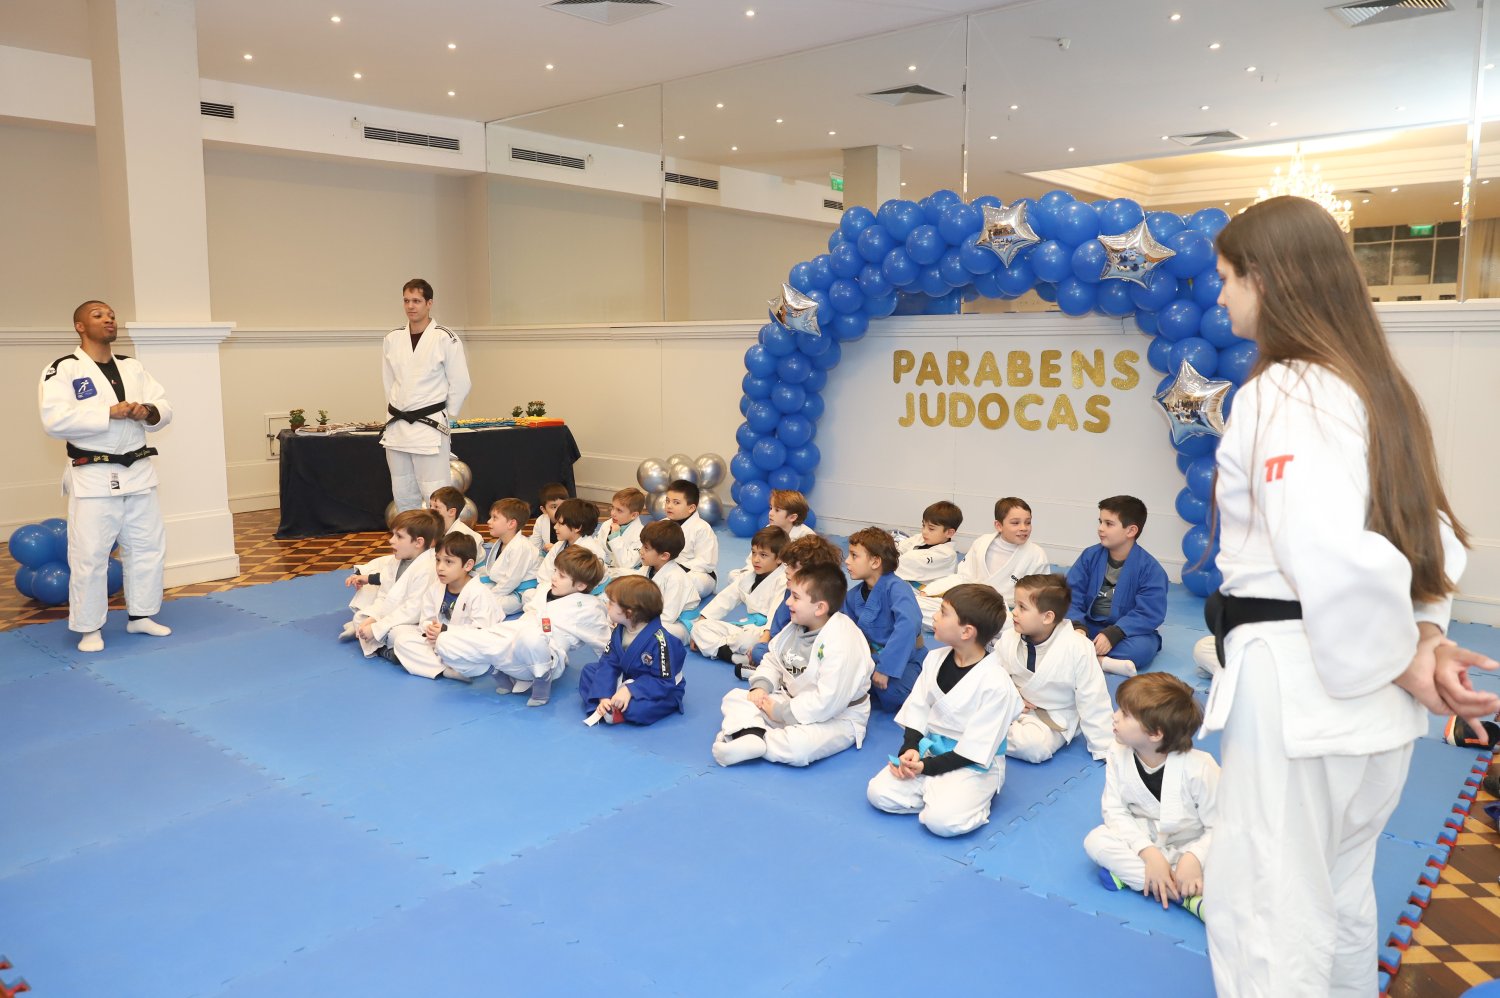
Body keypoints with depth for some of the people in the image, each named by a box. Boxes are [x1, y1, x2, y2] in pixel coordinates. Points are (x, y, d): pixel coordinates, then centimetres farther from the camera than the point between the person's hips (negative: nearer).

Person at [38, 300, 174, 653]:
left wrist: (149, 412, -12)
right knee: (89, 555, -1)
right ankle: (89, 628, 12)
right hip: (93, 476, -6)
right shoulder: (62, 370, -6)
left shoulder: (133, 367, 11)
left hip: (138, 471, 6)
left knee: (148, 546, 12)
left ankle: (140, 615, 27)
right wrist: (110, 413, -22)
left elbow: (165, 408, 11)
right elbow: (55, 420, -18)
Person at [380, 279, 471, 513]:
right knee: (403, 498, 14)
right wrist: (396, 410, 10)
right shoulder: (393, 339, 7)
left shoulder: (446, 339, -9)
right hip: (397, 428, 6)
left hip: (430, 427, -6)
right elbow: (389, 380, 16)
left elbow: (460, 384, -6)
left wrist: (444, 416, -3)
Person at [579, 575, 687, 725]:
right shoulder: (618, 632, -5)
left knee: (640, 708, -39)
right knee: (589, 670, 0)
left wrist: (631, 690, -33)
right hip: (626, 681, 8)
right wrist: (604, 696, -22)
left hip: (660, 693, -8)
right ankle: (604, 707, -20)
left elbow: (664, 681, -27)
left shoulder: (659, 641, -29)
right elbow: (608, 664, -8)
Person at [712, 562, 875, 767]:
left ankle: (753, 744, -16)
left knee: (799, 747, -38)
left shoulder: (842, 642, -28)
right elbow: (773, 661, 13)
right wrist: (761, 687, -9)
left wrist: (780, 712, -21)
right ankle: (750, 733, -29)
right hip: (791, 701, 8)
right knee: (734, 697, -1)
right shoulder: (794, 628, -1)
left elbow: (828, 701, -31)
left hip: (835, 718, -8)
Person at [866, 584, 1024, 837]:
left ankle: (974, 800, 1)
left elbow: (975, 749, -19)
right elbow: (917, 710, 6)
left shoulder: (996, 684, -21)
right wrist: (909, 749, -12)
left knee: (941, 820, -28)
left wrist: (927, 766, -20)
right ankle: (936, 793, 3)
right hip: (929, 749, 6)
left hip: (974, 765, -6)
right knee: (878, 792, -12)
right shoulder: (935, 659, 0)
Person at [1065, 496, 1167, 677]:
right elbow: (1072, 596, -6)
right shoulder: (1090, 556, -1)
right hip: (1089, 627, 3)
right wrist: (1077, 626, -25)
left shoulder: (1150, 568, -10)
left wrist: (1113, 634, -29)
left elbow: (1149, 614, -17)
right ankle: (1108, 662, -37)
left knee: (1142, 647, -36)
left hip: (1127, 633, -3)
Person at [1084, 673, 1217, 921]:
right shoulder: (1118, 756, -15)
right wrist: (1149, 853, -28)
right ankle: (1187, 894, -27)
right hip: (1142, 840, 3)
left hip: (1189, 845, -3)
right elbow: (1115, 810, -14)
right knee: (1095, 840, -24)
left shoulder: (1199, 768, -26)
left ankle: (1129, 874, -26)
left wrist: (1194, 858, -38)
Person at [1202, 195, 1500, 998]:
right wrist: (1423, 639, -1)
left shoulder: (1279, 395, -19)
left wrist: (1395, 658, -14)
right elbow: (1430, 536, 11)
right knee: (1337, 893, 26)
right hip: (1367, 699, 10)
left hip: (1299, 687, -9)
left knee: (1263, 909, 4)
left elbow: (1335, 561, -30)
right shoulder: (1373, 386, 11)